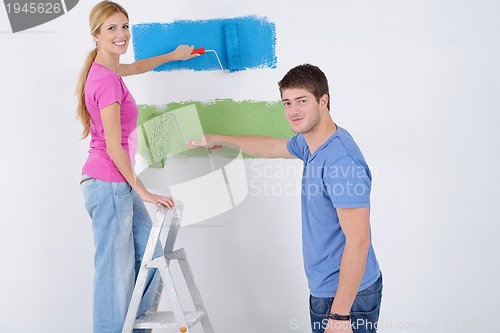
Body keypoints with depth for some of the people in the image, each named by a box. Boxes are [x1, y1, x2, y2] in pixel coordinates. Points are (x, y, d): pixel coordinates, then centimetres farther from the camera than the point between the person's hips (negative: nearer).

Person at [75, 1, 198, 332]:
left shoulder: (106, 70, 8)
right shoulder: (108, 80, -19)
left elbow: (136, 67, 34)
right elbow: (114, 147, -20)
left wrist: (173, 55, 46)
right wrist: (142, 190, -13)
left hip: (119, 186, 10)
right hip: (109, 184, -10)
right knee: (116, 271, -2)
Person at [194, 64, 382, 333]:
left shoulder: (341, 161, -25)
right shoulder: (310, 144, 5)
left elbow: (358, 241, -26)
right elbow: (271, 147, 28)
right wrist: (218, 139, 39)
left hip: (346, 295, -9)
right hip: (325, 289, 9)